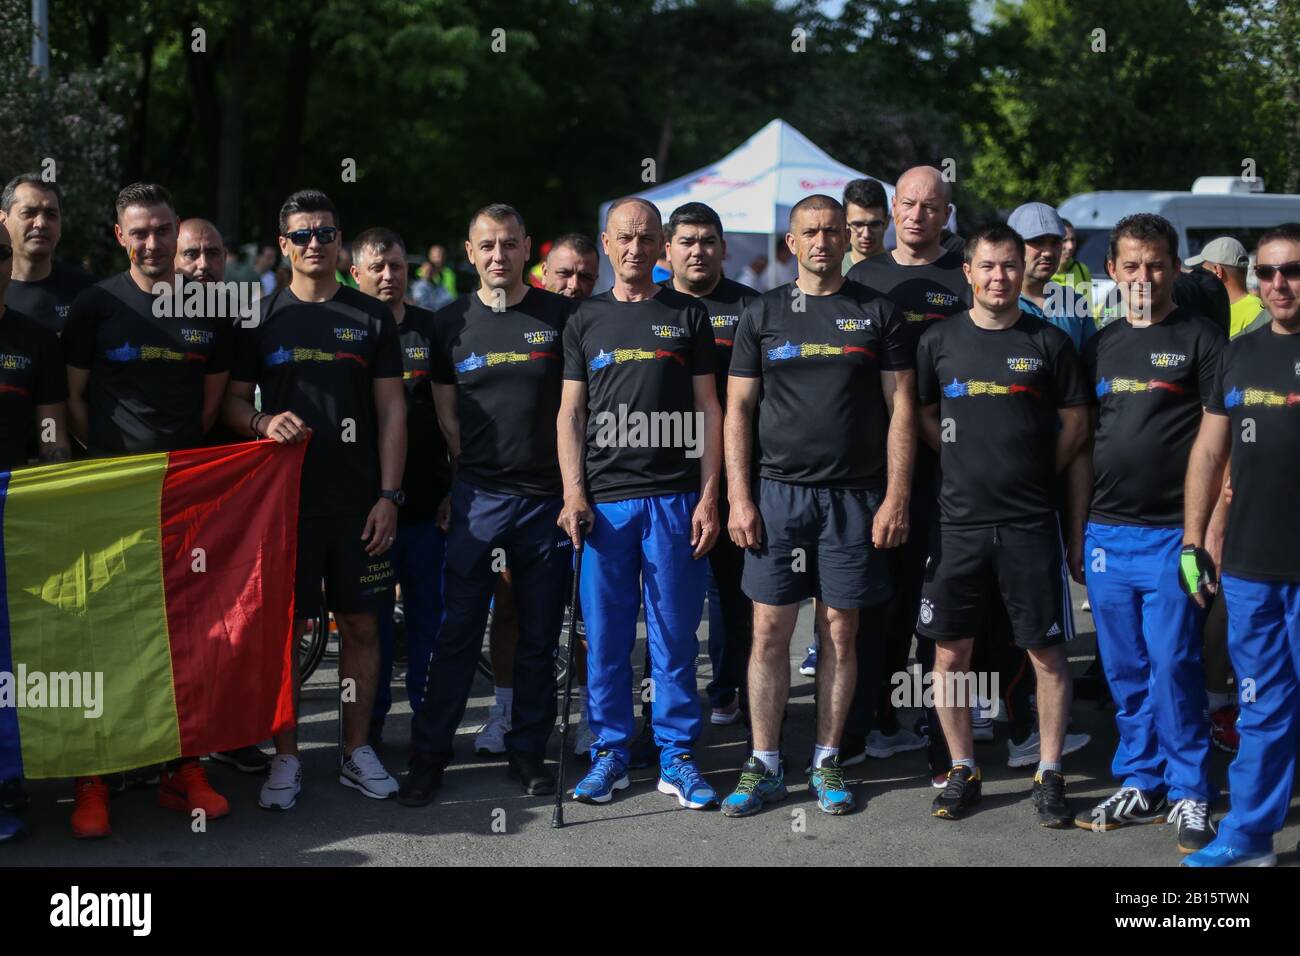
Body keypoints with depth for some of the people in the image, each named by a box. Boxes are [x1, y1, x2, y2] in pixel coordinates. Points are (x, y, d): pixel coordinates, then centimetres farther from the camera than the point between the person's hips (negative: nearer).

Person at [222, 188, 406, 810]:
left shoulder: (371, 317, 8)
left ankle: (357, 751, 16)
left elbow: (392, 409, 6)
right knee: (285, 628, 1)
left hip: (358, 502, 1)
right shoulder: (261, 318, 7)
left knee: (360, 625, 5)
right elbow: (233, 402, 9)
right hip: (285, 497, -1)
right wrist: (263, 423, -14)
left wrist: (389, 494, -2)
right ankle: (286, 759, 10)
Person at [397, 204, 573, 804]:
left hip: (549, 496, 0)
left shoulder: (560, 316, 3)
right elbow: (447, 412, 12)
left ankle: (527, 754, 19)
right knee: (458, 632, -1)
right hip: (478, 499, 0)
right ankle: (428, 757, 7)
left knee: (539, 635, 7)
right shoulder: (452, 322, 6)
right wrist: (479, 468, 4)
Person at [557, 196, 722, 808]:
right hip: (602, 501, 1)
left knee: (675, 634, 1)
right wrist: (573, 494, -3)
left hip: (674, 498, -1)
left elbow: (707, 409, 6)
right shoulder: (586, 321, 11)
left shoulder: (687, 316, 8)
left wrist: (709, 496, -2)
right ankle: (609, 753, 14)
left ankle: (676, 757, 10)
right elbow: (571, 414, 9)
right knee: (605, 636, 3)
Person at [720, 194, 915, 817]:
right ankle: (764, 766, 9)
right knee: (770, 630, 0)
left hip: (855, 497, 0)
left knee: (841, 631, 4)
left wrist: (896, 496, -6)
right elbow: (738, 409, 7)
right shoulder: (763, 315, 8)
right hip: (779, 492, 1)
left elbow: (900, 408, 3)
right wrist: (738, 497, -2)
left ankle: (827, 762, 16)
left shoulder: (877, 313, 5)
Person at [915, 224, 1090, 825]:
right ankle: (962, 770, 19)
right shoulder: (939, 341, 5)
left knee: (1046, 651, 1)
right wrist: (969, 465, 5)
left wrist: (1036, 475, 3)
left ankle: (1049, 775, 12)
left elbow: (1076, 422, 9)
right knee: (951, 650, 5)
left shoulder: (1049, 343, 2)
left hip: (1030, 522, -1)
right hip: (959, 521, 1)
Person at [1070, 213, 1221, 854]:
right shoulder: (1100, 347, 13)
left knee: (1173, 668, -5)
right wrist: (1076, 532, 13)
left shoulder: (1199, 340, -1)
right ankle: (1141, 786, 21)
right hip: (1106, 534, 5)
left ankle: (1189, 794, 7)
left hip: (1172, 534, -5)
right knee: (1125, 673, 10)